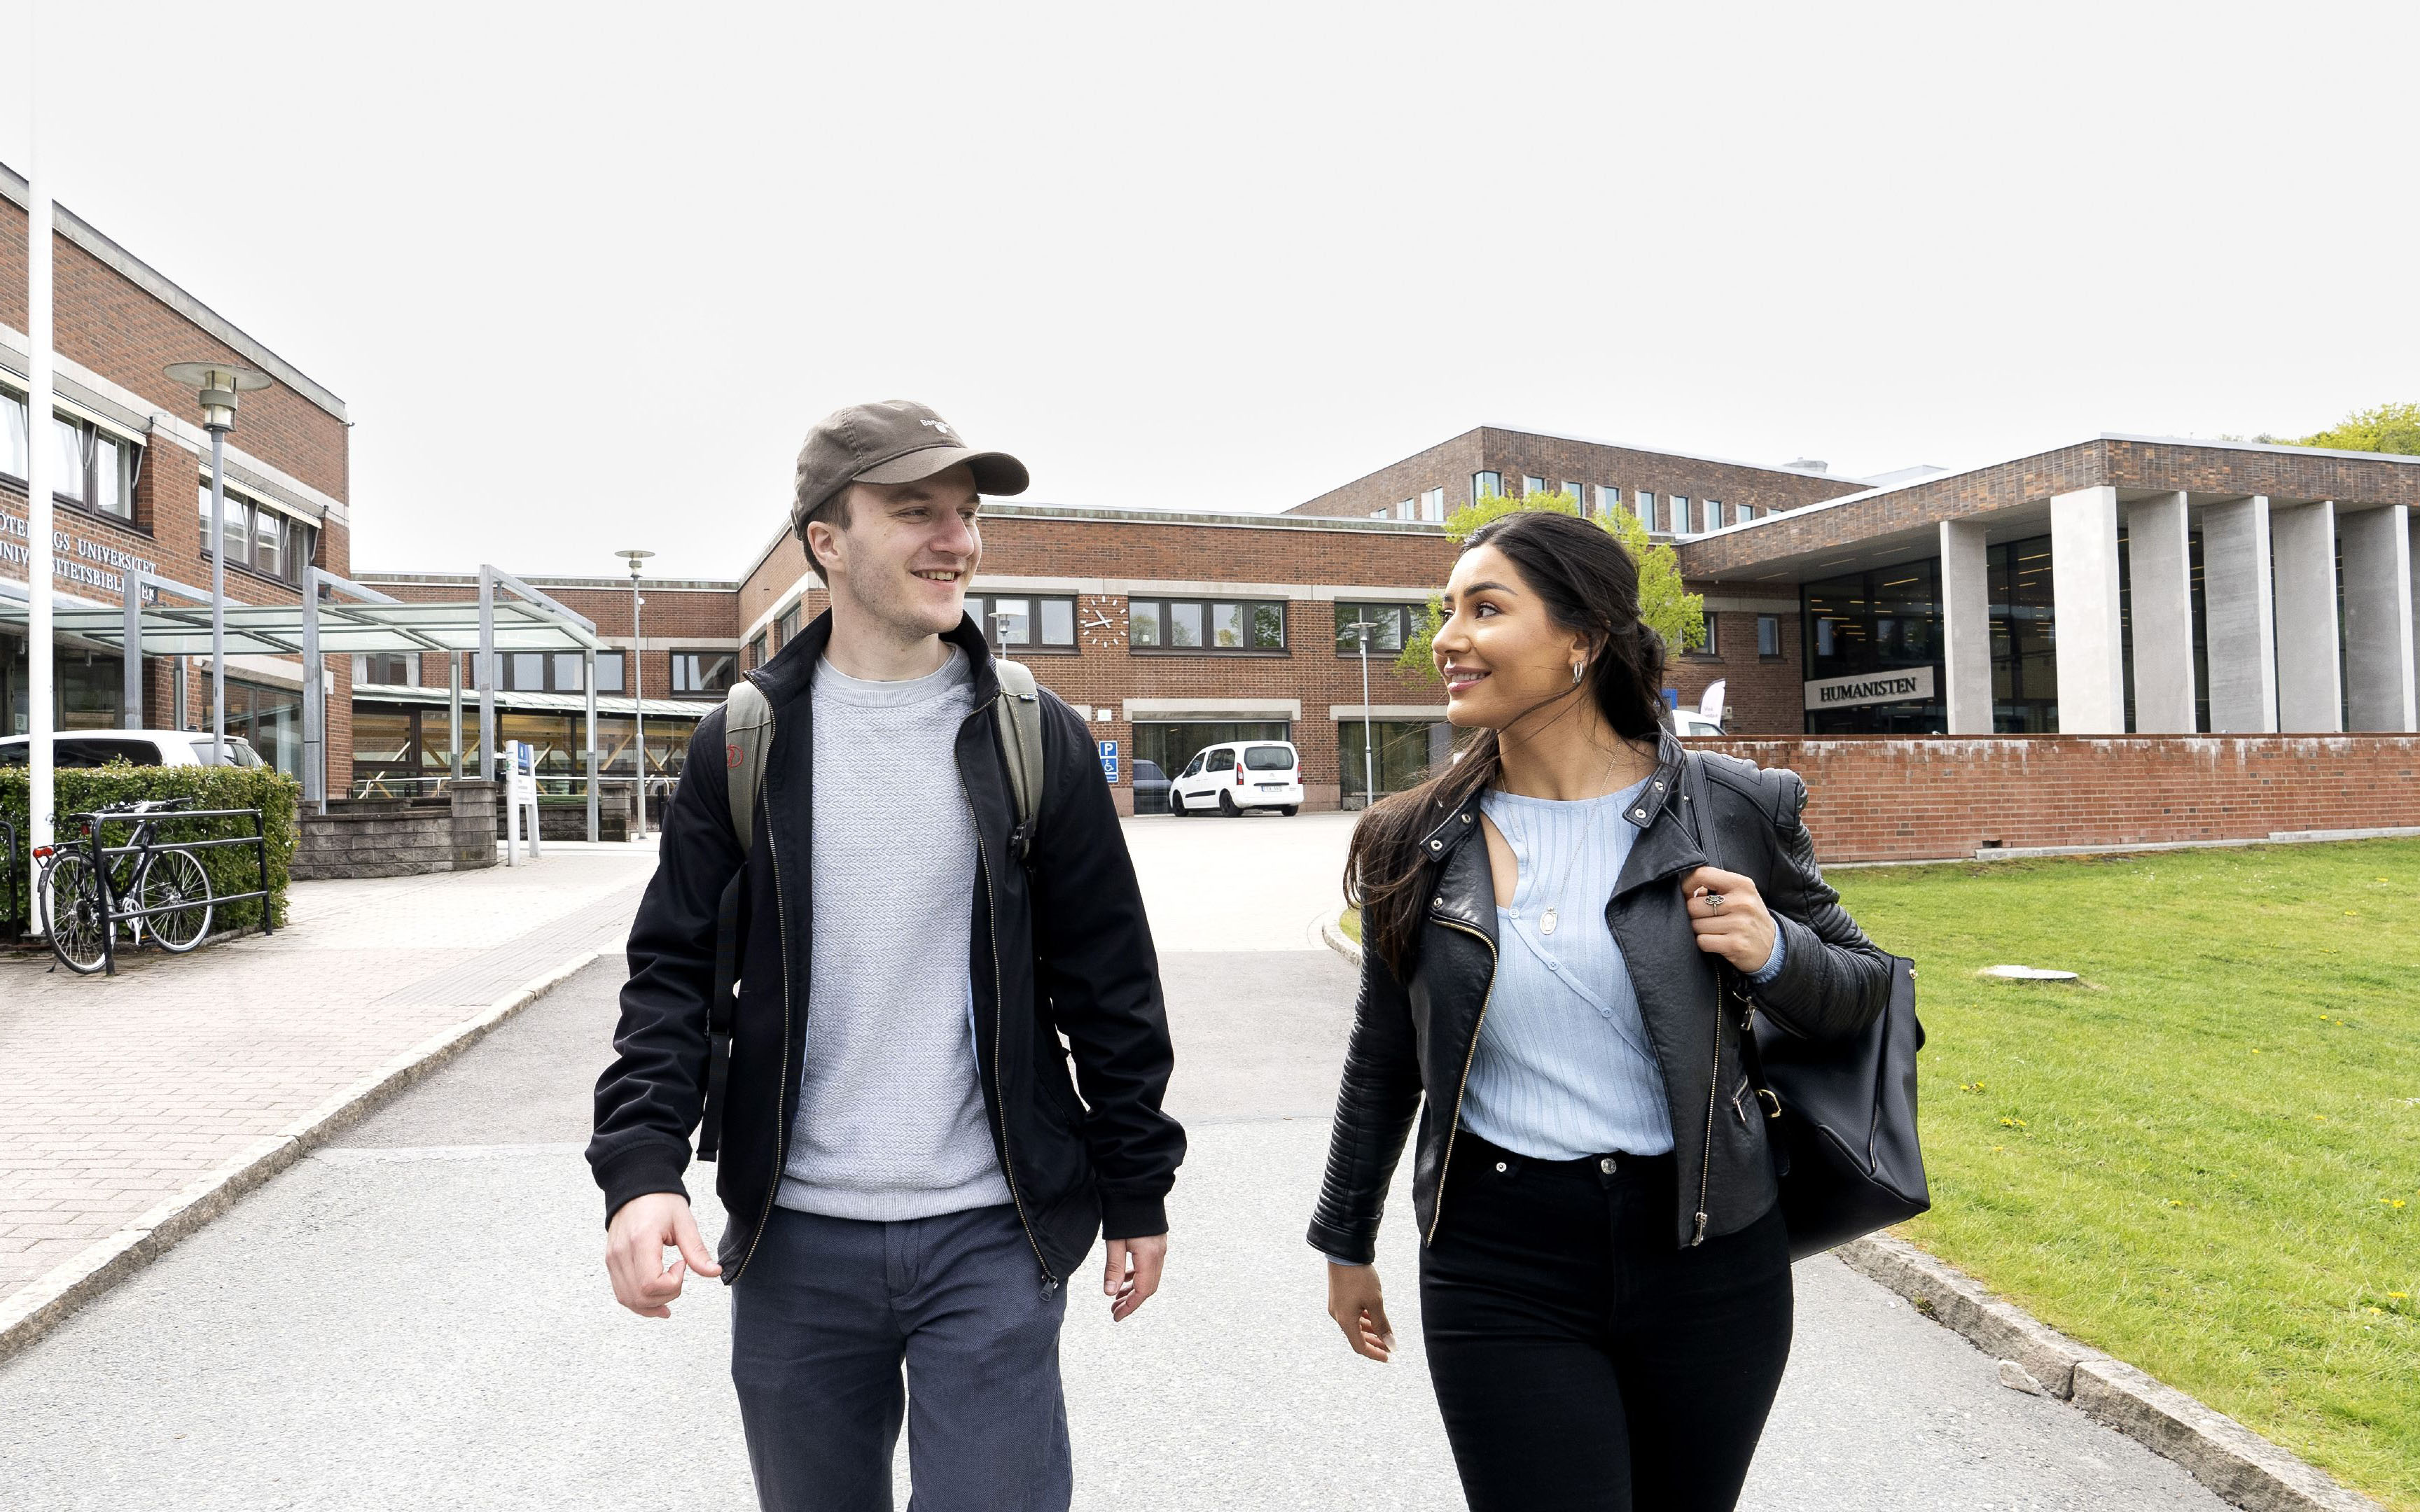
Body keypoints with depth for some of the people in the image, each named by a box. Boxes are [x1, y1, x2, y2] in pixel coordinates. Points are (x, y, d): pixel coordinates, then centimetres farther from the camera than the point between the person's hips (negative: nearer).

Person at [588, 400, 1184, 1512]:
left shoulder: (1038, 738, -2)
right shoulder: (746, 744, 0)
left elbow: (1110, 983, 2)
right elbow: (672, 969, 1)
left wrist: (1137, 1189, 4)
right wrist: (641, 1167, -13)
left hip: (990, 1234, -1)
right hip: (794, 1238, 2)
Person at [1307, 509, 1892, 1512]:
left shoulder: (1732, 811, -5)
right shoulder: (1417, 845, -2)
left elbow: (1863, 989, 7)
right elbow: (1383, 1064, 10)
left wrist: (1772, 954, -15)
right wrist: (1346, 1245, 18)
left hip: (1708, 1253, 1)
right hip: (1499, 1266, 0)